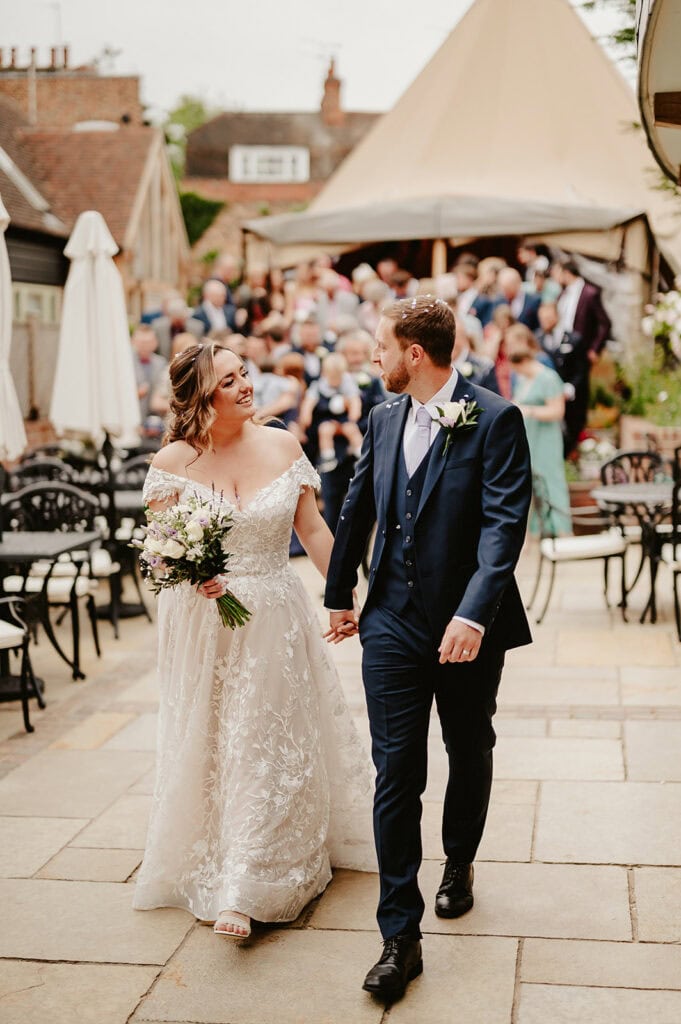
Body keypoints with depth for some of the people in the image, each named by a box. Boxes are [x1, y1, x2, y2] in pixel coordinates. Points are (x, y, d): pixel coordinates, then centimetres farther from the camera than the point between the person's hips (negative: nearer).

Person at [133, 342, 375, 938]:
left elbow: (313, 531, 4)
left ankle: (244, 891, 14)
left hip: (276, 620, 2)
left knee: (276, 746, 3)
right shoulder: (174, 462, -7)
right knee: (213, 747, 8)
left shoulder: (283, 446, -2)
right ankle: (215, 874, 27)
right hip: (205, 624, -1)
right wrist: (188, 572, -23)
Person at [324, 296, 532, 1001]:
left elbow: (504, 522, -19)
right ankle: (400, 937, 3)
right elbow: (358, 508, 17)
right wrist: (339, 594, 22)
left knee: (469, 756, 18)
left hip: (466, 626, -3)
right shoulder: (384, 418, 6)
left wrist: (474, 614, -29)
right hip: (392, 624, 3)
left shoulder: (495, 420, -11)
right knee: (395, 774, -1)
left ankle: (459, 864, 45)